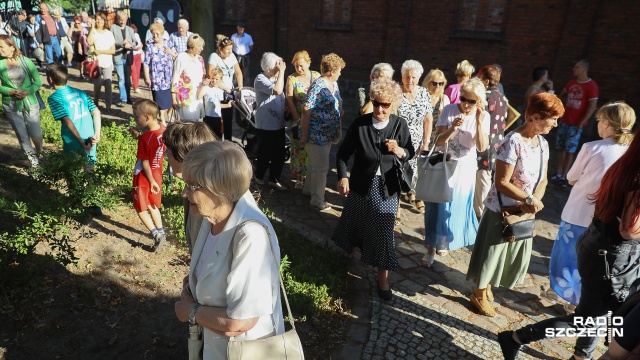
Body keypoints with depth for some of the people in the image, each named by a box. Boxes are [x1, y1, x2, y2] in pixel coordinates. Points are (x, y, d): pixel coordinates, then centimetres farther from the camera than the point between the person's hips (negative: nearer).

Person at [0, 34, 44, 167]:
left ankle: (39, 152, 34)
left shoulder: (25, 61, -7)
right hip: (11, 105, 1)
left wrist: (27, 91, -19)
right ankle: (32, 158, 27)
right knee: (22, 136, 7)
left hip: (30, 102, -1)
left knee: (36, 134, 2)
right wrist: (12, 92, -18)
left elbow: (38, 81, -3)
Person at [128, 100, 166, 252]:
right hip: (157, 174, 7)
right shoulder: (163, 131, -6)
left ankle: (156, 234, 7)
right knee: (152, 205, 24)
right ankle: (161, 232, 31)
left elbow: (144, 164, -21)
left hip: (144, 178, -7)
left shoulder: (145, 138, -28)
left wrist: (151, 181, -11)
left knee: (141, 208, 12)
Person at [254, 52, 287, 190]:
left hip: (279, 124, 7)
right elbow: (277, 90, -31)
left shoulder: (276, 77, 7)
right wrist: (282, 71, -24)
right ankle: (259, 176, 32)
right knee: (265, 153, 7)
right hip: (266, 125, -7)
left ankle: (274, 179, 28)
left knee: (279, 154, 12)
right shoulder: (260, 79, -16)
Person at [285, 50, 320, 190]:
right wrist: (297, 119, -15)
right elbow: (289, 100, -6)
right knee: (299, 148, 2)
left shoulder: (316, 76, 3)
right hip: (299, 120, -1)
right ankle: (299, 178, 14)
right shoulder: (291, 79, 0)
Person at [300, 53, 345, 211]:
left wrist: (340, 112, 0)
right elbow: (306, 111, -20)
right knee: (321, 167, -1)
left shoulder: (334, 84, 8)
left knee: (316, 164, 22)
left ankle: (308, 188, 41)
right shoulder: (318, 86, -20)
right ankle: (317, 200, 13)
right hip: (317, 134, -9)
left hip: (328, 134, 9)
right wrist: (304, 136, -19)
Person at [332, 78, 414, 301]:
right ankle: (349, 248, 56)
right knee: (355, 219, 22)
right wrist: (343, 177, -20)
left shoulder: (400, 125, -10)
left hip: (386, 186, 0)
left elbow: (410, 154, 1)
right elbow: (343, 153, -7)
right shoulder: (360, 124, -14)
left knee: (384, 230, 2)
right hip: (361, 184, 0)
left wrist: (399, 151, -22)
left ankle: (383, 278, 18)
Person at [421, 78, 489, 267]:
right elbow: (437, 142, -14)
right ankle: (431, 246, 14)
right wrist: (452, 128, -30)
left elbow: (482, 148, -17)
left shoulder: (484, 117, -9)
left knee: (457, 207, 13)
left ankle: (445, 242, 38)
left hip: (465, 168, 1)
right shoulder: (448, 110, -13)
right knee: (437, 206, 1)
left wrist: (479, 122, -25)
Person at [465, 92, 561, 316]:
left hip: (524, 211, 8)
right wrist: (529, 199, -24)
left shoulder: (542, 143, 1)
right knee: (492, 251, 9)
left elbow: (542, 180, 3)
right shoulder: (513, 142, -24)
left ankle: (487, 284, 44)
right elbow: (501, 182, -25)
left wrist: (535, 201, -14)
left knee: (515, 252, 21)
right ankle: (479, 295, 30)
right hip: (502, 209, -8)